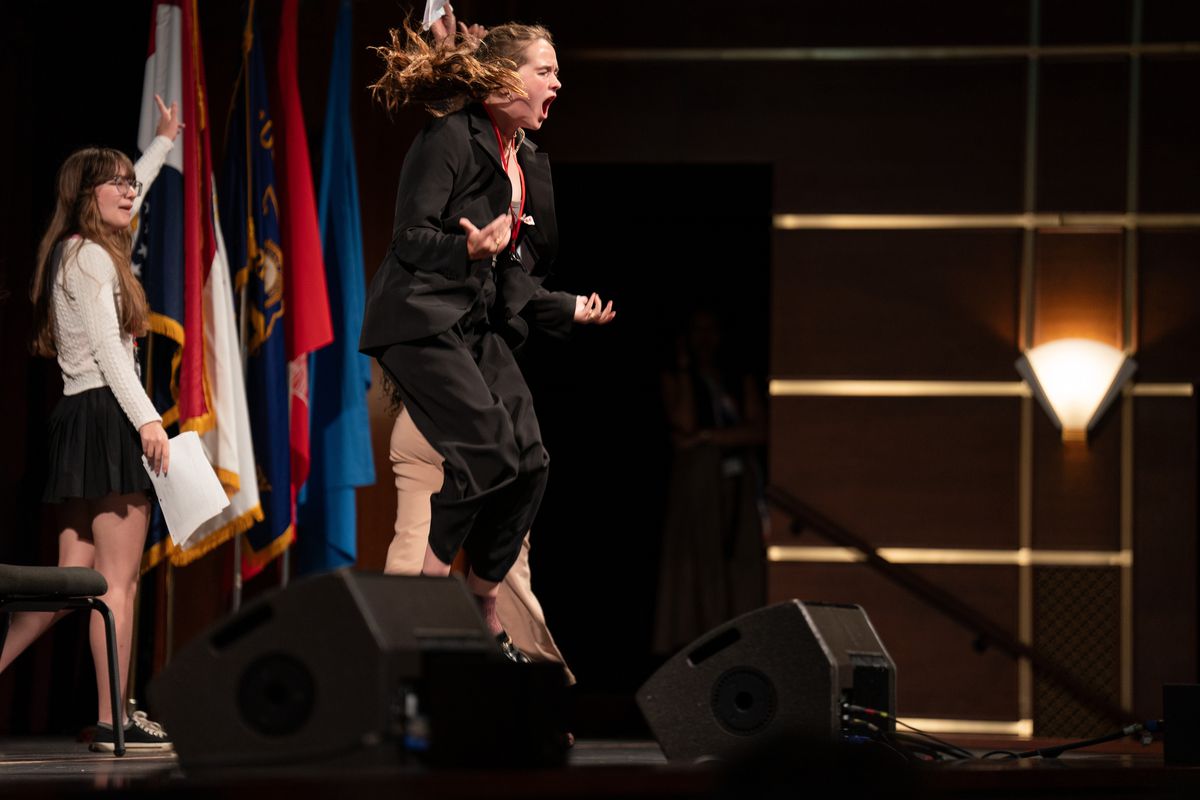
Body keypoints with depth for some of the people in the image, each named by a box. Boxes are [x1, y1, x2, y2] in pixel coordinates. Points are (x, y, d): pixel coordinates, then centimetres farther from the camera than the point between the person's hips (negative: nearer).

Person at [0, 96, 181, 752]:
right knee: (119, 580, -9)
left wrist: (164, 141, 50)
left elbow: (128, 196, 40)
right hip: (108, 415, -10)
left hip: (77, 418, 10)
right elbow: (107, 347, -16)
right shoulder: (91, 256, -8)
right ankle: (114, 721, -9)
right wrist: (146, 420, -22)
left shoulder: (72, 249, 20)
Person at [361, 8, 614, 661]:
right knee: (487, 448, -23)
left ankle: (483, 614, 10)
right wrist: (469, 249, -34)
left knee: (529, 462, -3)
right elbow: (409, 238, -17)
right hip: (420, 320, -8)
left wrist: (571, 310, 16)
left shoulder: (530, 164, 17)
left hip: (480, 326, 8)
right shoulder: (449, 139, -9)